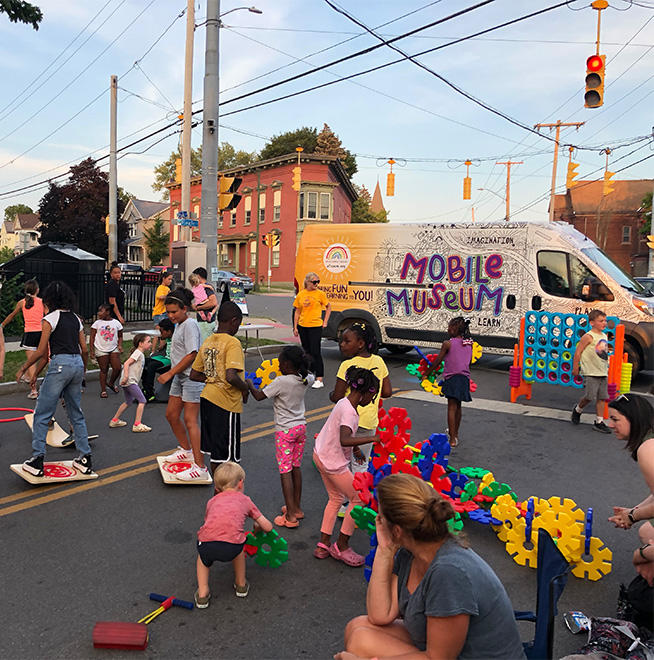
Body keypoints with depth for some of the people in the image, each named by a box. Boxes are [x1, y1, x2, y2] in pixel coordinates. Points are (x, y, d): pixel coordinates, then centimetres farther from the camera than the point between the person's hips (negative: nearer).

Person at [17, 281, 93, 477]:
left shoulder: (50, 319, -3)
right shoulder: (76, 319, 15)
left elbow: (41, 352, -7)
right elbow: (85, 350, 14)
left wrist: (23, 369, 5)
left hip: (60, 365, -7)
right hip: (77, 365, 7)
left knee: (42, 414, 3)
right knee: (76, 414, 15)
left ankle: (37, 460, 3)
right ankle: (85, 458, 17)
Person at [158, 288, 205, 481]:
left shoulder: (190, 324, -15)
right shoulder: (179, 325, 13)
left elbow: (191, 354, -22)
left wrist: (170, 373, -19)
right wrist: (171, 374, 16)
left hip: (191, 377, -10)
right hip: (179, 376, 10)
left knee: (190, 420, -10)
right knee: (171, 415, 17)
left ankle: (199, 467, -7)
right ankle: (186, 450, 37)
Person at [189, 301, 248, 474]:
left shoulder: (207, 342, 7)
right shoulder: (232, 343, -16)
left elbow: (194, 375, 11)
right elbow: (231, 376, -28)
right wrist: (245, 388, -11)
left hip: (207, 399, 8)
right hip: (226, 403, -8)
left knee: (215, 451, 17)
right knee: (226, 456, 2)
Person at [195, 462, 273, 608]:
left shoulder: (212, 501, 30)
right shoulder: (244, 499, 25)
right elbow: (268, 527, 26)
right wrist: (258, 528, 50)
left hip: (207, 546, 1)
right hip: (231, 548, -1)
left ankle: (202, 594, 29)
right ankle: (241, 585, 43)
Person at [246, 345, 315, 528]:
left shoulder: (281, 381, -20)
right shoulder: (305, 380, -2)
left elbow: (259, 396, -13)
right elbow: (311, 375, 24)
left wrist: (249, 384, 3)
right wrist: (302, 363, 20)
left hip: (285, 431, -6)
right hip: (301, 427, 6)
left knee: (285, 470, -1)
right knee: (296, 467, 16)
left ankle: (290, 516, 0)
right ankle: (297, 508, 26)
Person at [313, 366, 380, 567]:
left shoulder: (344, 403, 3)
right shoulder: (349, 412, -25)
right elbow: (344, 440, -40)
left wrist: (355, 447, 22)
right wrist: (373, 438, -40)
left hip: (321, 455, 10)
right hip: (333, 462, -10)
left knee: (336, 498, 23)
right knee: (359, 499, 4)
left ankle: (323, 545, 27)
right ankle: (341, 546, 15)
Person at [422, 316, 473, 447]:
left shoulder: (448, 343, -9)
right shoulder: (469, 344, 7)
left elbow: (437, 362, -4)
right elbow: (468, 362, 14)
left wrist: (426, 374, 7)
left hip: (452, 378, -6)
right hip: (465, 378, 6)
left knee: (452, 408, -4)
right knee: (458, 407, 20)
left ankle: (452, 439, -8)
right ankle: (455, 433, 36)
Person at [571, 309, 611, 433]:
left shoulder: (604, 336, 12)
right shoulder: (588, 337, -11)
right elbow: (578, 352, -10)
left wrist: (606, 368, 21)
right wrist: (575, 368, -8)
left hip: (603, 373, 7)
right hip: (590, 373, -7)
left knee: (602, 397, 5)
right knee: (589, 396, -7)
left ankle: (599, 422, 11)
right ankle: (578, 410, 22)